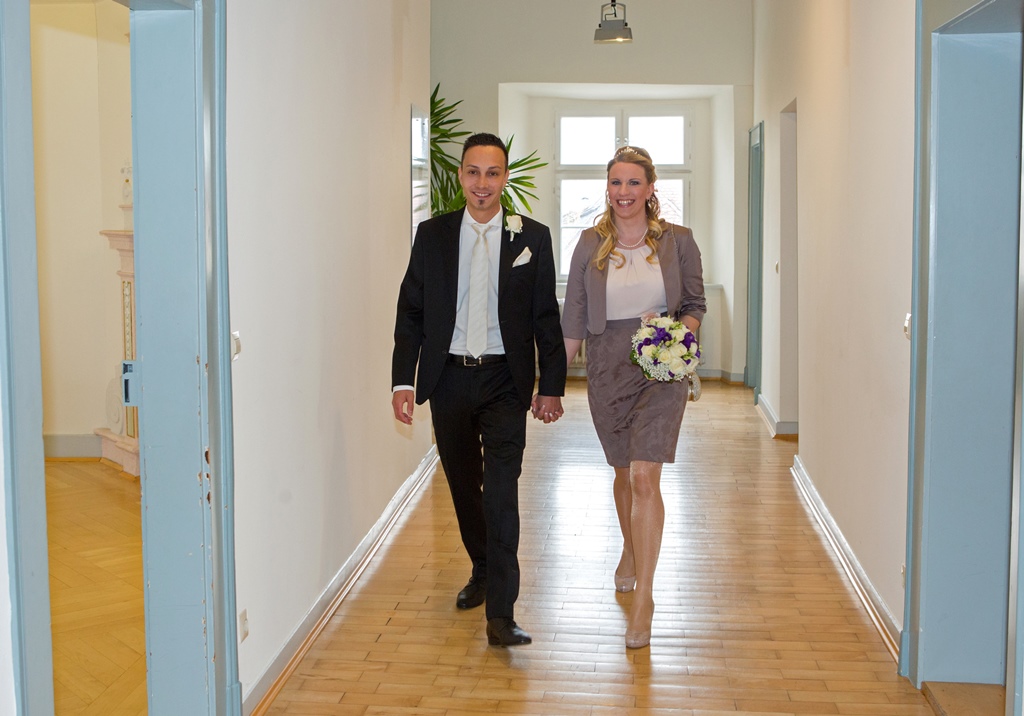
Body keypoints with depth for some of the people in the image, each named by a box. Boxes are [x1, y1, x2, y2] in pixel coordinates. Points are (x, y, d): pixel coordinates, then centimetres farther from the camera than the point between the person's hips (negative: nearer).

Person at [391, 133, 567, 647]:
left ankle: (500, 614, -10)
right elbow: (410, 311, 4)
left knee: (501, 490, -11)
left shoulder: (532, 237, 1)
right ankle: (482, 572, 38)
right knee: (463, 484, 14)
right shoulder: (432, 235, 4)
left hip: (505, 379, -2)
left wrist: (551, 386, -1)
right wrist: (403, 380, -4)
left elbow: (546, 317, 3)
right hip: (448, 378, 3)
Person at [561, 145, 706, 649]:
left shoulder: (677, 241, -1)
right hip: (607, 369, 2)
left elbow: (696, 304, 7)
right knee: (623, 471, 17)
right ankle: (630, 550, 45)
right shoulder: (590, 245, 2)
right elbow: (573, 319, 3)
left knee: (645, 479, -12)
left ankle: (644, 595, -6)